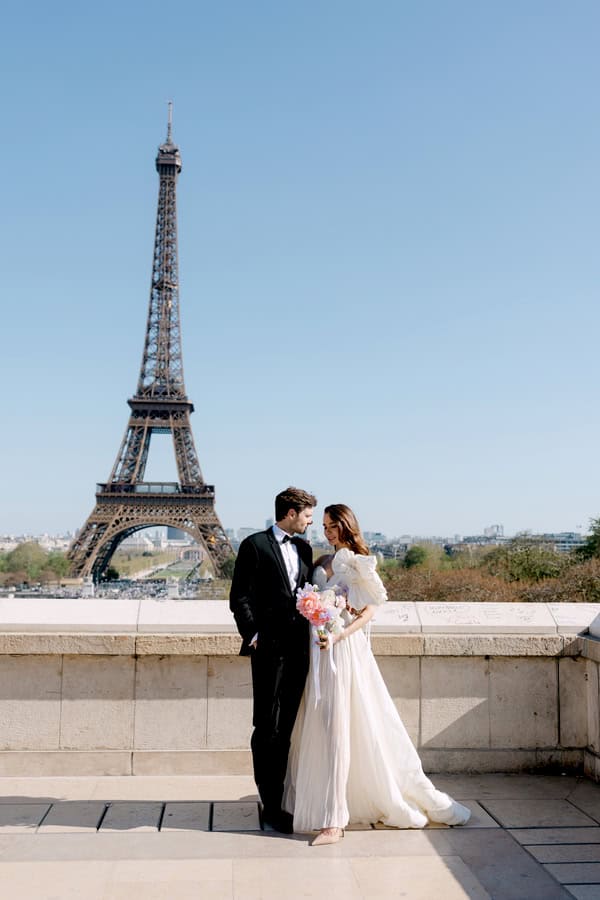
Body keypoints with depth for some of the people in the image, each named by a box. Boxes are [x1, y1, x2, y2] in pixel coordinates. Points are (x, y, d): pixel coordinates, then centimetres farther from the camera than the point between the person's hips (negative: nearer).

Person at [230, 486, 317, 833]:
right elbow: (239, 597, -5)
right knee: (268, 728, 0)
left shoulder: (304, 548, 16)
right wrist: (252, 634, -13)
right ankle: (271, 805, 9)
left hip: (298, 648, 6)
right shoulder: (255, 545, -3)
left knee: (285, 728, 12)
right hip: (270, 647, -6)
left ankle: (278, 798, 24)